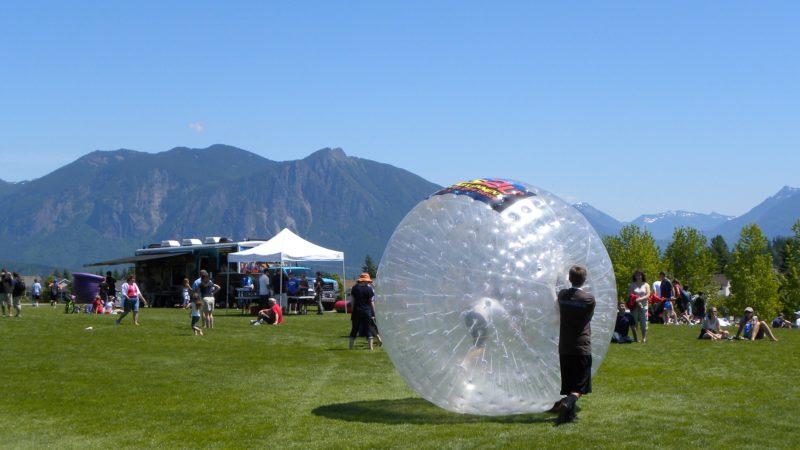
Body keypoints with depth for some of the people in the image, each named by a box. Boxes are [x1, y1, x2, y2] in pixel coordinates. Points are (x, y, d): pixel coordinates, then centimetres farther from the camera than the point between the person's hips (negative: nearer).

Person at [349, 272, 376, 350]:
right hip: (367, 311, -1)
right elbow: (371, 302, -4)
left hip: (356, 311, 2)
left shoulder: (355, 288, 2)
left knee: (354, 329, 9)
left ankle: (350, 346, 10)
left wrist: (352, 311, 7)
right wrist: (373, 314, 0)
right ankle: (371, 346, 3)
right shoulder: (369, 289, -4)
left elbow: (353, 301, 2)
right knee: (368, 329, 5)